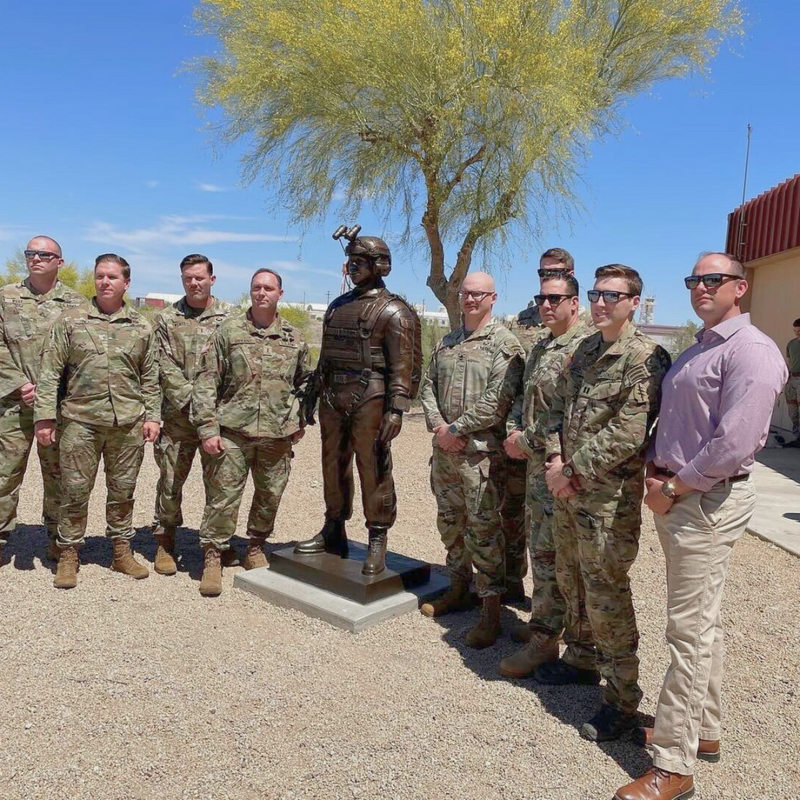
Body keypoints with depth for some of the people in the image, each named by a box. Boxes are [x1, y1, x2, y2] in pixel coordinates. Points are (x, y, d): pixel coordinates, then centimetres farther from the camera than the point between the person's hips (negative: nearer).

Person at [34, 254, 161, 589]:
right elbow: (49, 372, 0)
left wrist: (152, 416, 3)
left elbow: (150, 376, 11)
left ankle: (122, 552, 24)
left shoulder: (141, 327, 8)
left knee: (122, 491, 10)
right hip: (80, 420, -1)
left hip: (128, 423, 1)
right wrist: (44, 416, -7)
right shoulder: (70, 320, 3)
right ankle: (68, 555, 19)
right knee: (74, 491, 5)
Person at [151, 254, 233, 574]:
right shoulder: (167, 318, 7)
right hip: (178, 416, 1)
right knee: (171, 478, 5)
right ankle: (165, 542, 21)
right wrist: (191, 399, -12)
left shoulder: (230, 317, 5)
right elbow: (166, 368, -1)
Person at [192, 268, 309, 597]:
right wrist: (208, 428, -9)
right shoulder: (229, 331, 1)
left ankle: (255, 549, 31)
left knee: (270, 495, 11)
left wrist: (302, 419, 11)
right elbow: (206, 382, -2)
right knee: (223, 495, 0)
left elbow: (305, 382, 21)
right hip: (233, 430, -2)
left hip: (278, 434, 3)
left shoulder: (295, 339, 9)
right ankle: (212, 558, 13)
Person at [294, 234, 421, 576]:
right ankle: (333, 533, 27)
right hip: (333, 397, 7)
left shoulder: (393, 311, -5)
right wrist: (313, 393, 18)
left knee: (374, 471, -3)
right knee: (333, 465, 13)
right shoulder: (337, 306, 18)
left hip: (369, 399, -7)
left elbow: (402, 366, -12)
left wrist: (396, 409, -19)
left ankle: (378, 543, 8)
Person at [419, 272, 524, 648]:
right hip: (444, 448, 7)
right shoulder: (446, 343, 15)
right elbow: (429, 386, 13)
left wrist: (457, 429, -15)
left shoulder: (505, 344, -7)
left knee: (483, 529, -4)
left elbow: (498, 400, -16)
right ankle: (458, 588, 33)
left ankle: (491, 609, 6)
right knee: (450, 522, 16)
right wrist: (438, 425, -4)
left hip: (481, 451, -7)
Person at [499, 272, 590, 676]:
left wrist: (529, 441, -16)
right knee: (539, 546, 17)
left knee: (549, 551, -4)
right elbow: (524, 398, 19)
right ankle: (544, 621, 30)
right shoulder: (540, 347, 16)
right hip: (535, 461, 9)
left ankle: (544, 638, 7)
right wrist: (513, 434, 1)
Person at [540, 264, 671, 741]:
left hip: (609, 496, -8)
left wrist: (572, 470, -16)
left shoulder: (646, 358, -14)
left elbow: (627, 433, -21)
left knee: (607, 597, 0)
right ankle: (582, 658, 41)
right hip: (568, 489, 8)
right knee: (572, 582, 20)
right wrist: (556, 460, -3)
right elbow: (560, 407, 13)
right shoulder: (585, 350, 11)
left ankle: (623, 699, 17)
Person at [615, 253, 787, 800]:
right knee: (703, 622, 17)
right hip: (677, 498, 9)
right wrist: (655, 470, 3)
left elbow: (733, 445, -23)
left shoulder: (751, 351, -14)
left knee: (690, 631, -4)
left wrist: (673, 488, -15)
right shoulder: (694, 352, 16)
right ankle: (703, 730, 32)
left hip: (709, 502, -9)